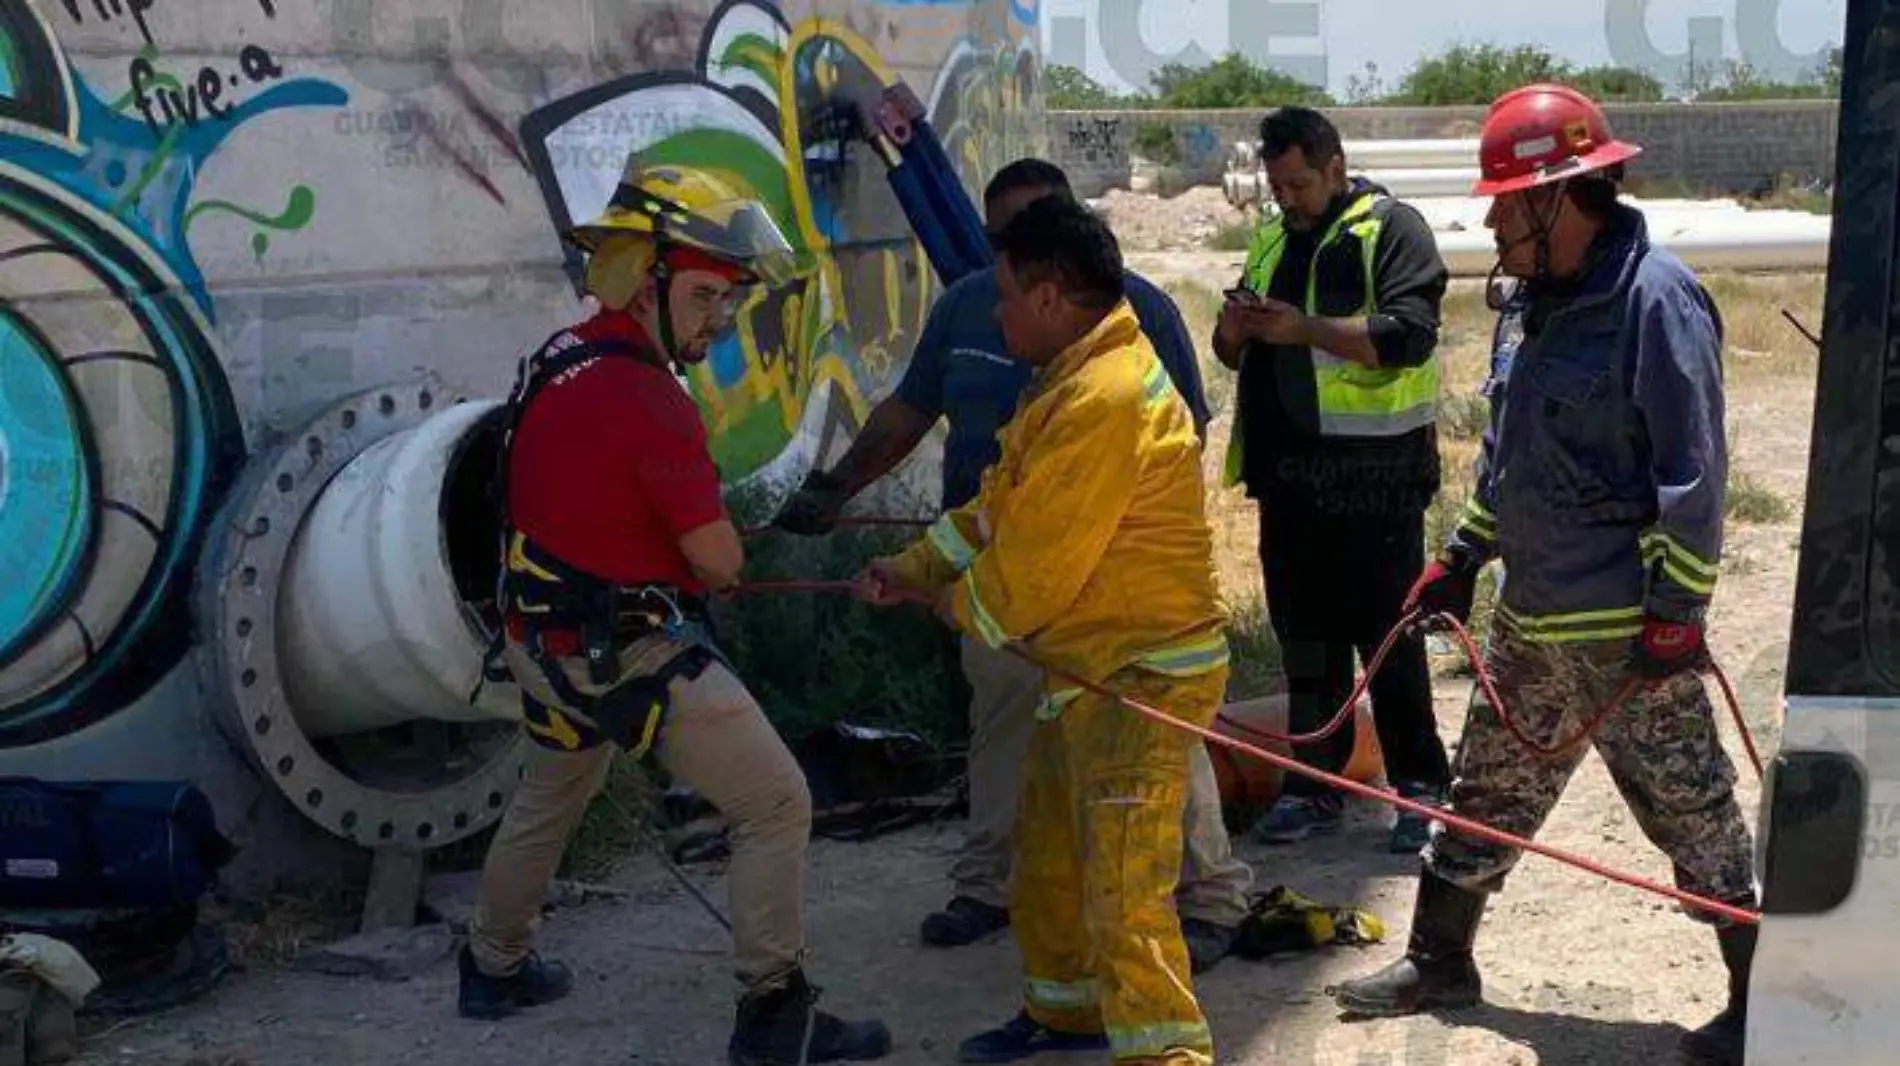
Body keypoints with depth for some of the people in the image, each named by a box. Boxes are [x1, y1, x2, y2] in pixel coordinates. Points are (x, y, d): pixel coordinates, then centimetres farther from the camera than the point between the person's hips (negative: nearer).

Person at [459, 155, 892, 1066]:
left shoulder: (554, 363, 3)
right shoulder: (645, 398, -23)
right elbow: (719, 563, -19)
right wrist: (717, 542, 4)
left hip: (544, 641, 9)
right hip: (632, 658, -9)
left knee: (549, 798, 30)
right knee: (776, 806, 0)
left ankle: (495, 970, 46)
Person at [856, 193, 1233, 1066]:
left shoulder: (1104, 401, -25)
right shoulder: (1075, 379, 10)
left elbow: (1031, 569, -21)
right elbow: (1002, 506, 18)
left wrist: (958, 604, -3)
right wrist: (913, 568, 11)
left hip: (1142, 676, -11)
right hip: (1090, 667, 11)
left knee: (1124, 896, -12)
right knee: (1047, 855, 22)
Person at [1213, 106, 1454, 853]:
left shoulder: (1391, 230, -4)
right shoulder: (1274, 241, 18)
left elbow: (1409, 335, -18)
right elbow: (1236, 355, 22)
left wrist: (1304, 328, -23)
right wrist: (1236, 331, -2)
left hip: (1372, 480, -7)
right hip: (1291, 475, 7)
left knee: (1387, 637, -2)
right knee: (1304, 637, 11)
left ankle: (1420, 790, 8)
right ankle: (1315, 789, 20)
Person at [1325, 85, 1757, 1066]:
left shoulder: (1654, 297, -18)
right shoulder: (1528, 297, 9)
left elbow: (1692, 471, -19)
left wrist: (1679, 609, -20)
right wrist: (1462, 559, 19)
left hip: (1626, 632, -8)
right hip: (1530, 620, 9)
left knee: (1691, 810, 2)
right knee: (1487, 794, 18)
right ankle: (1439, 962, 33)